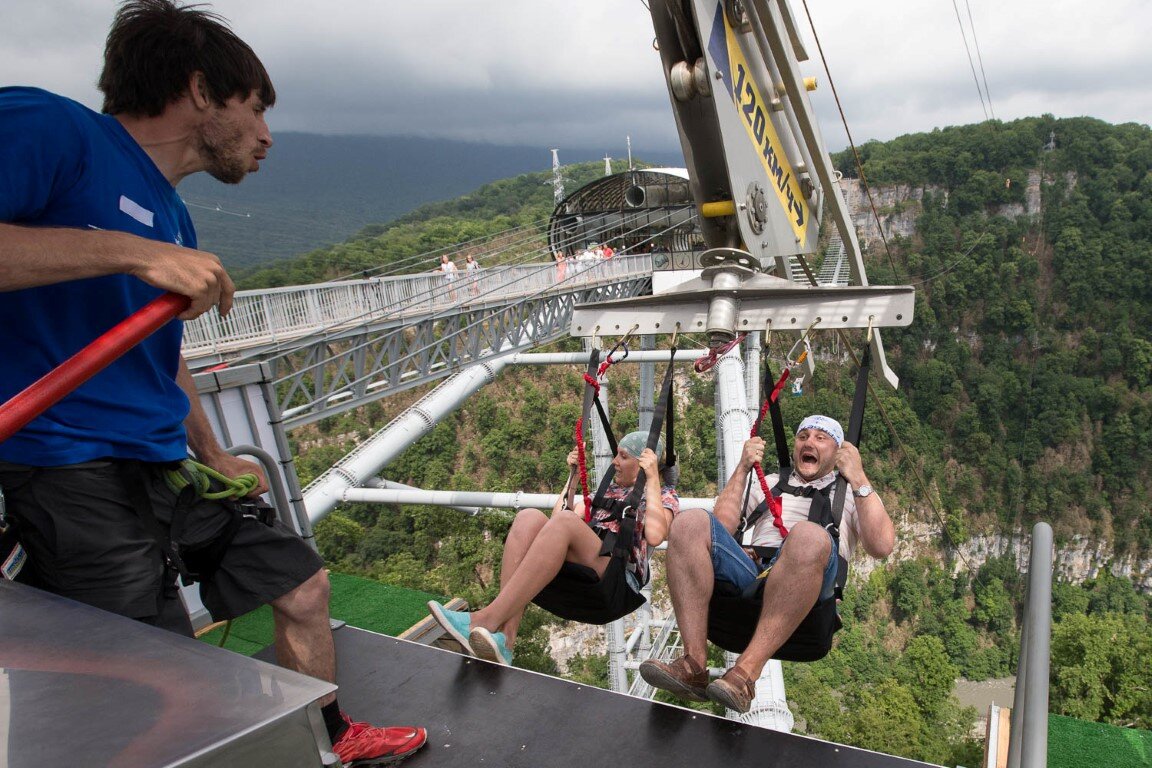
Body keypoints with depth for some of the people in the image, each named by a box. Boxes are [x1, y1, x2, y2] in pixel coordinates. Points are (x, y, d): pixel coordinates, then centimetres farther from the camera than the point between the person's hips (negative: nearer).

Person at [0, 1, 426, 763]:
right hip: (73, 474, -9)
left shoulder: (172, 219, 14)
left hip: (167, 468, 9)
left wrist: (215, 457, 25)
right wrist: (132, 253, -27)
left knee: (302, 583, 15)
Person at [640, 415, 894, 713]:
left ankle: (746, 672, -39)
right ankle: (693, 664, -30)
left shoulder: (854, 494, 25)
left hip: (806, 586, -3)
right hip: (750, 573, 3)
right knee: (691, 521, -23)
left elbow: (881, 547, 3)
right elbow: (721, 527, 16)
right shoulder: (769, 484, 33)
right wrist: (742, 469, 13)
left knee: (809, 535, -37)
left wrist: (858, 478, 2)